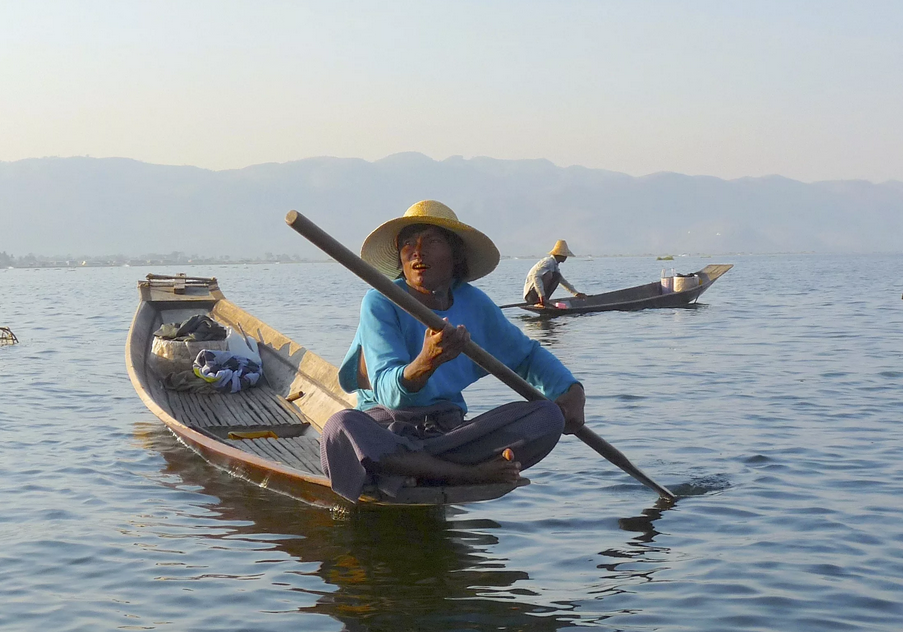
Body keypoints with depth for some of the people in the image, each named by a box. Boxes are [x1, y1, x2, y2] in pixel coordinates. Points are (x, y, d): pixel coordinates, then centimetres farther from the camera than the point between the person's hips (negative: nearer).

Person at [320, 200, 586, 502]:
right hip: (385, 431, -4)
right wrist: (426, 363, -41)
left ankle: (405, 470, -22)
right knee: (340, 427, -38)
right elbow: (389, 392, -20)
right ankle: (471, 474, -23)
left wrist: (573, 390, 5)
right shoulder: (381, 303, -7)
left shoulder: (473, 304, 7)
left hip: (449, 431, 4)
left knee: (549, 416, -15)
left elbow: (527, 355, 23)